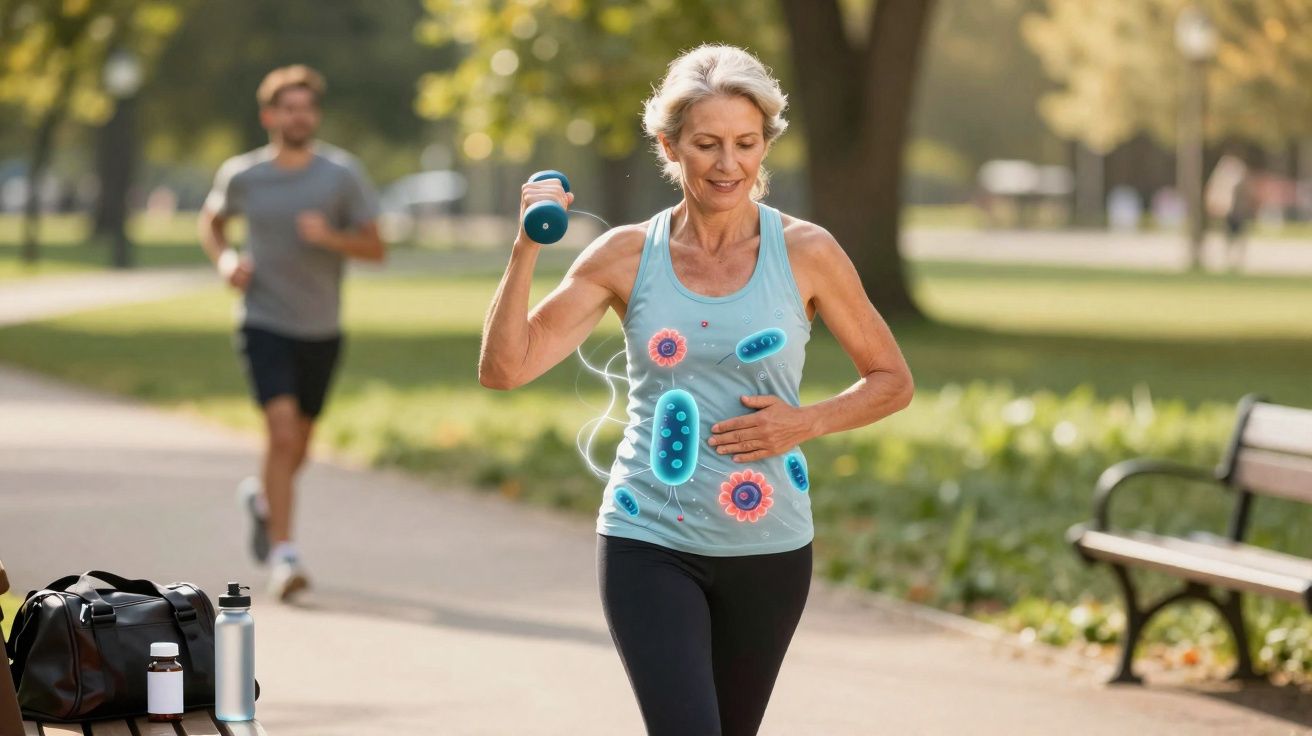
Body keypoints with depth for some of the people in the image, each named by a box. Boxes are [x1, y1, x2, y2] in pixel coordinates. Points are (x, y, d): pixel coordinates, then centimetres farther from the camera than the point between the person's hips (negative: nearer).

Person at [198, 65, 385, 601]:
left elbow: (375, 248, -4)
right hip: (264, 322, -2)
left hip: (320, 330, 2)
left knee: (298, 445, 15)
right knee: (282, 431, -19)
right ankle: (283, 556, -16)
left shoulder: (343, 174, -5)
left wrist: (330, 237, -24)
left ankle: (261, 496, 49)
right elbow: (211, 220, 18)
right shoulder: (242, 175, -2)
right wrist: (223, 260, -3)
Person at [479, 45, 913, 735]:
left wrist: (806, 422, -11)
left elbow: (891, 381, 6)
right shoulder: (627, 256, -1)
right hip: (649, 543, -1)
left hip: (769, 549, 1)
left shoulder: (804, 252, -3)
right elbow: (504, 368, -5)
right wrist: (526, 249, -16)